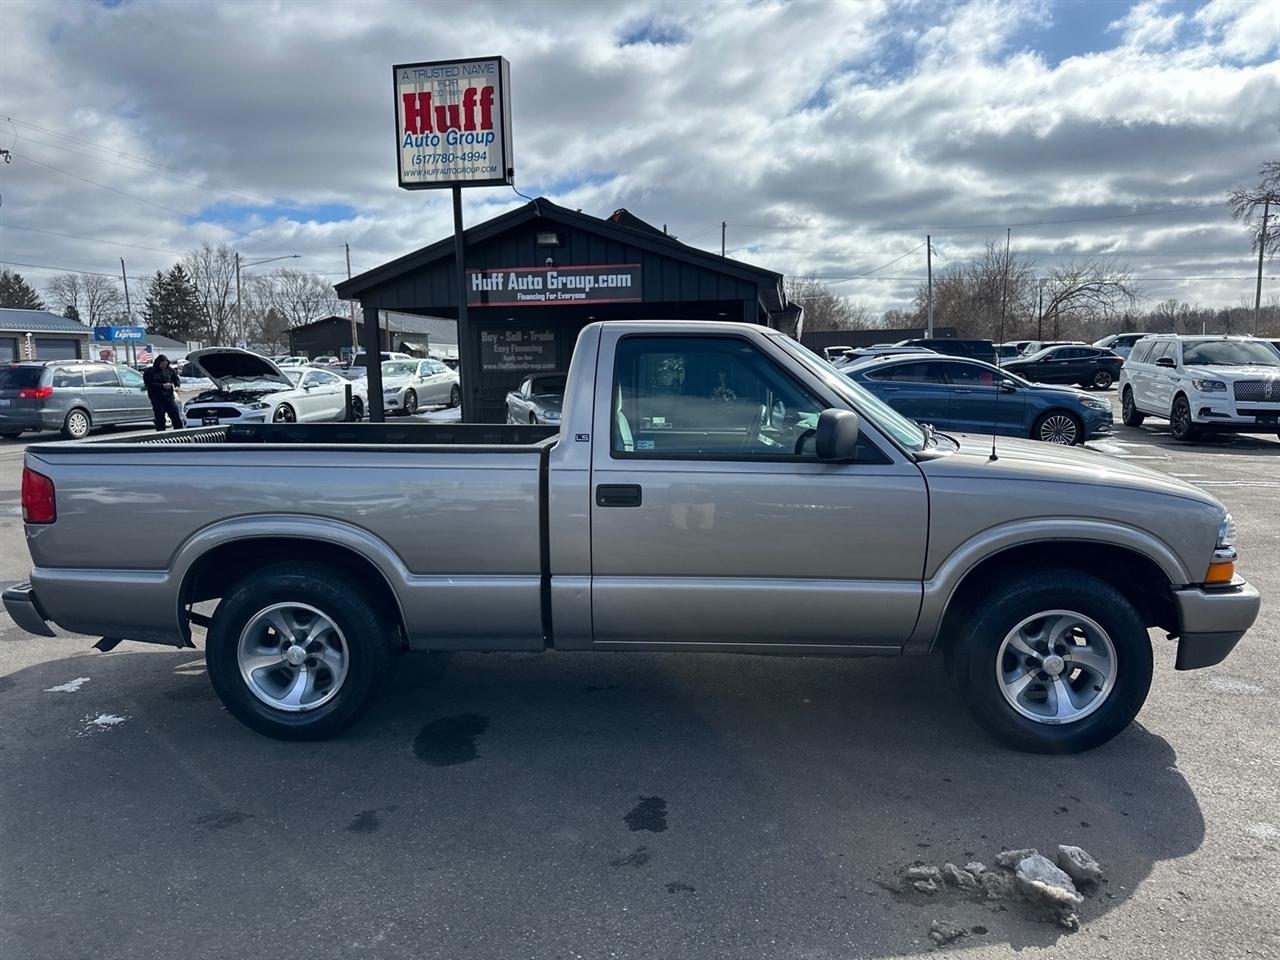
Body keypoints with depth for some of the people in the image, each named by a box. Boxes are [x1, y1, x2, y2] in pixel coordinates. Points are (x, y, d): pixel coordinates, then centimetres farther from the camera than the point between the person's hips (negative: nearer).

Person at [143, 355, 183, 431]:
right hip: (157, 401, -3)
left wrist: (177, 385, -10)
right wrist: (162, 386, -21)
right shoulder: (150, 372, 0)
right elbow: (149, 384, -10)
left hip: (169, 398, 3)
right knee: (160, 421, 1)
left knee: (177, 419, -2)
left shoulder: (170, 370, 10)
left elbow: (177, 379, 13)